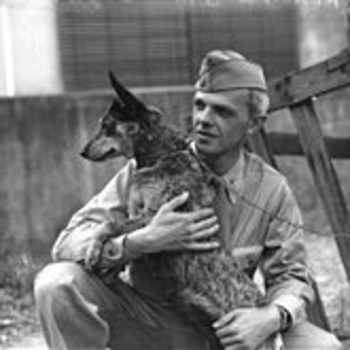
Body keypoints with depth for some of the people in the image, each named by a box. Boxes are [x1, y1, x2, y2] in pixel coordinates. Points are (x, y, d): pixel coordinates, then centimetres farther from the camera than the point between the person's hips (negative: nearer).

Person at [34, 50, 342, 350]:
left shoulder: (271, 191, -7)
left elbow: (291, 276, 0)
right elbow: (68, 243, -17)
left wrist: (273, 316, -25)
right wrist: (142, 241, -35)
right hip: (146, 325, -1)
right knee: (58, 282, -27)